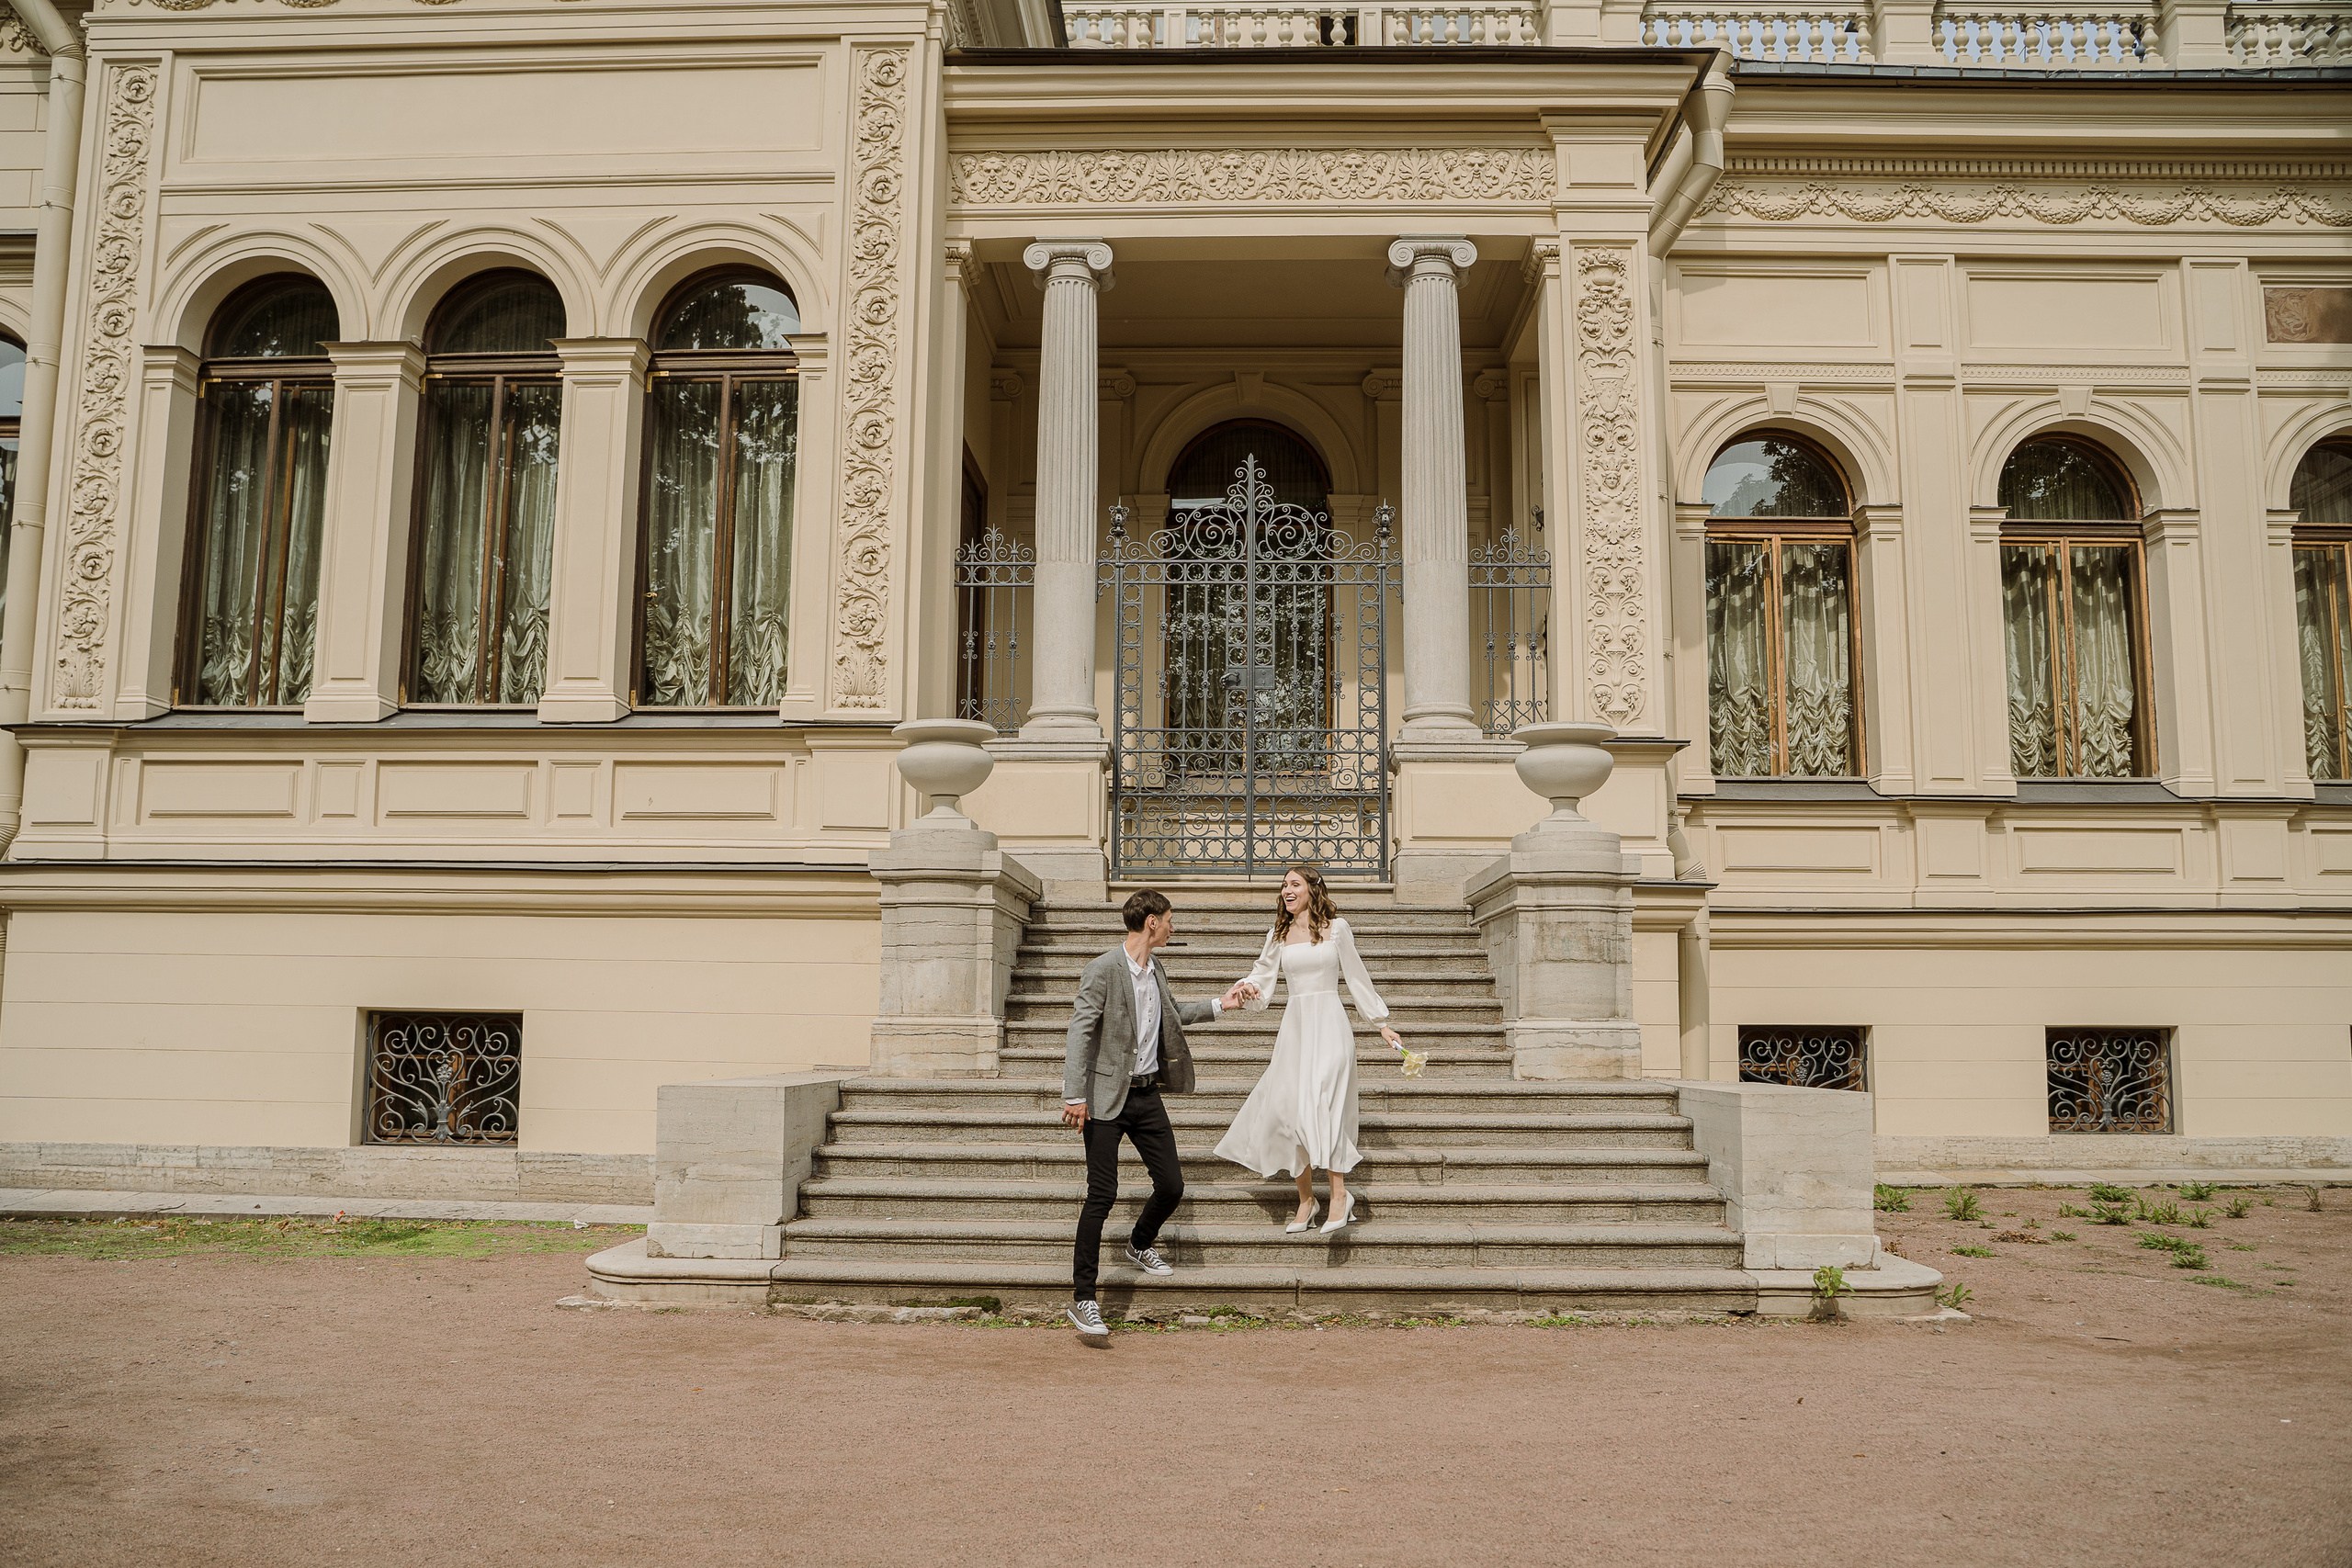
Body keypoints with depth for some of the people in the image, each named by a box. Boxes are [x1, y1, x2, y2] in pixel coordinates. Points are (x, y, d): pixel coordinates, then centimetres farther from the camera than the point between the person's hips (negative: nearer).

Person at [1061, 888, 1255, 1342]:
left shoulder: (1156, 972, 12)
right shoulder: (1104, 970, -14)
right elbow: (1080, 1032, -18)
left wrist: (1217, 1006, 31)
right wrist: (1075, 1095, -23)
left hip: (1148, 1095, 7)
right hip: (1107, 1098, -7)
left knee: (1171, 1186, 7)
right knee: (1102, 1195, -8)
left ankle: (1139, 1246, 38)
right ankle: (1082, 1299, -1)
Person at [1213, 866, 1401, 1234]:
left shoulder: (1336, 928, 4)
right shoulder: (1279, 935, 12)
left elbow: (1357, 978, 9)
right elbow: (1263, 979, 10)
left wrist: (1382, 1024, 12)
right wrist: (1247, 989, -14)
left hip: (1329, 1023, -4)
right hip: (1294, 1024, 4)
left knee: (1321, 1104, -19)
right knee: (1290, 1107, -1)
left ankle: (1340, 1194, -16)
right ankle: (1305, 1200, 10)